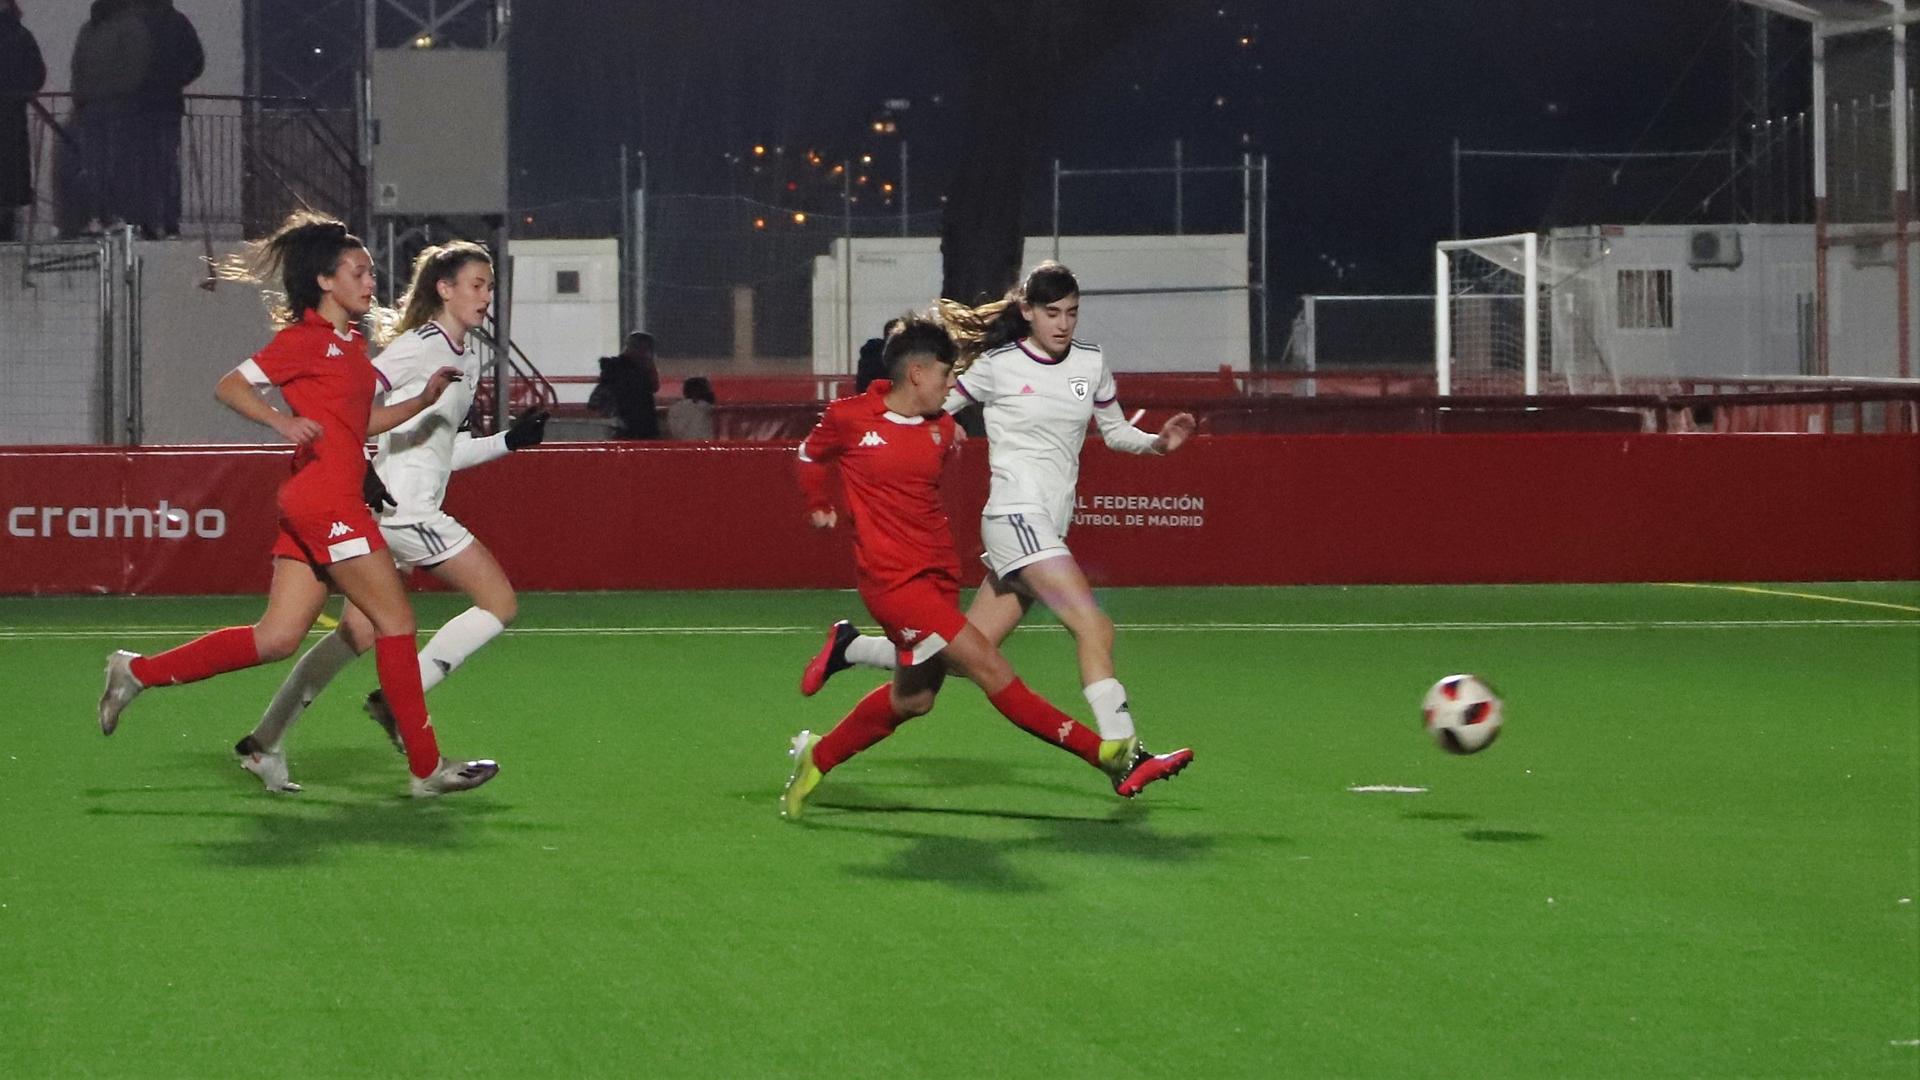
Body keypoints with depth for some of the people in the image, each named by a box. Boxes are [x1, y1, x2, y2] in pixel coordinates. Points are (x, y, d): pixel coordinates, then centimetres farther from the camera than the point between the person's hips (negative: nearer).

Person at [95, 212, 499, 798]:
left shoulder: (349, 343, 18)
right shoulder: (306, 339, -7)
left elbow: (366, 420, 24)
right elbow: (229, 386, -11)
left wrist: (424, 398, 10)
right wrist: (283, 421, -27)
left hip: (323, 504, 9)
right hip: (324, 498, -9)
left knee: (277, 638, 7)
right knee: (396, 622, -4)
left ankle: (139, 671, 11)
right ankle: (427, 767, 2)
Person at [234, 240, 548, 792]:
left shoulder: (468, 358, 18)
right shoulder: (422, 345, -11)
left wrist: (509, 440, 16)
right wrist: (360, 470, -25)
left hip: (411, 511, 9)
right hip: (400, 507, -9)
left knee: (359, 633, 8)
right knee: (499, 601, -7)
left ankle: (264, 741, 10)